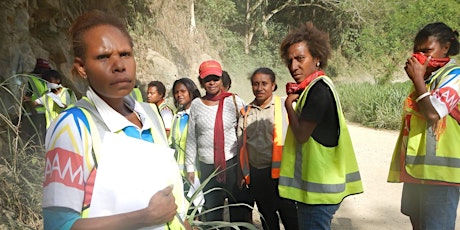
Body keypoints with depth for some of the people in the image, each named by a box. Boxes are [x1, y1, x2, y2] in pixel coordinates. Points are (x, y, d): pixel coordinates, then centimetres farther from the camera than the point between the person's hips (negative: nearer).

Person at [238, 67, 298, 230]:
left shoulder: (285, 106, -6)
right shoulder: (246, 112, 8)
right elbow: (241, 144, 13)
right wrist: (243, 173, 12)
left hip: (280, 172, -4)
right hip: (255, 174, 4)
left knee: (289, 216, 6)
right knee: (266, 217, 18)